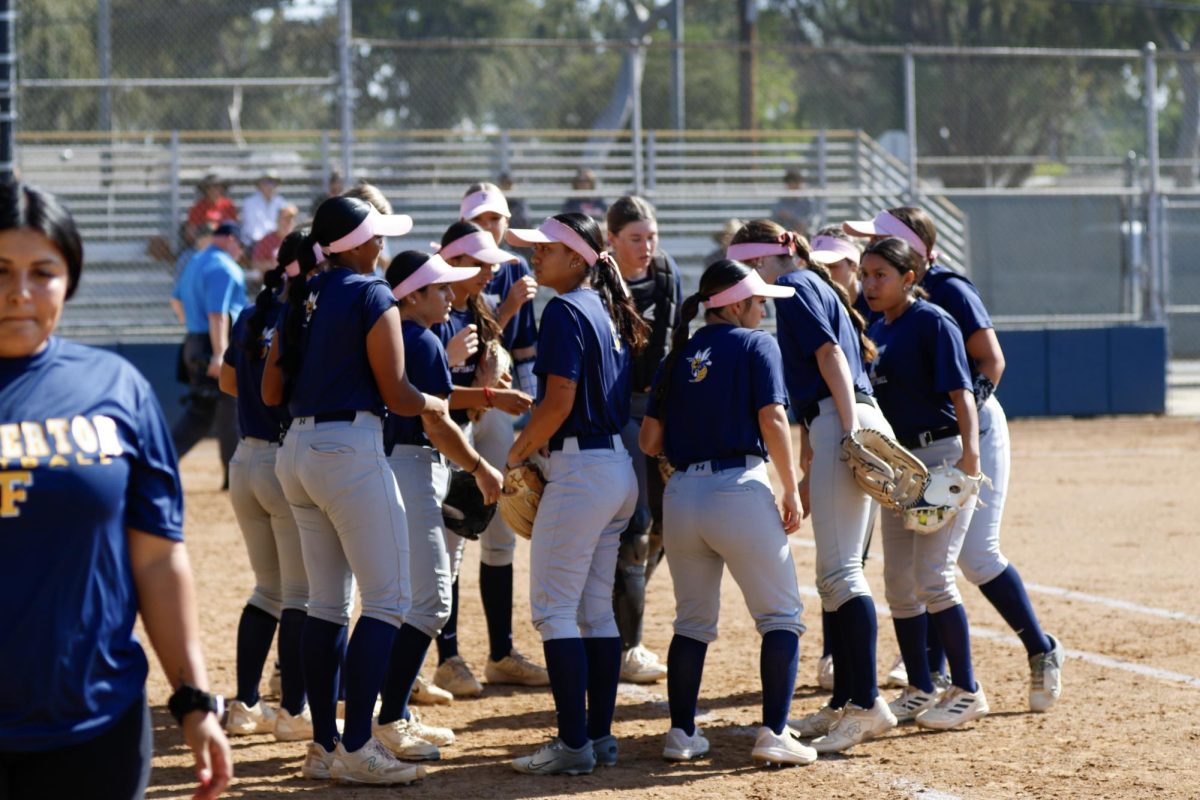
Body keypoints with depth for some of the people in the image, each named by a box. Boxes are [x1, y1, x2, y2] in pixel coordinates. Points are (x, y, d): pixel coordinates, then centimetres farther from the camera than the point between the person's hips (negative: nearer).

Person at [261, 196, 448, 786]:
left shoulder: (301, 298, 12)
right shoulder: (372, 295, -10)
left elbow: (271, 393, 14)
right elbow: (396, 396, -11)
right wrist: (436, 403, 9)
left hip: (297, 450, 8)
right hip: (351, 450, -8)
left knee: (327, 601, 13)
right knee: (387, 598, -4)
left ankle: (324, 747, 13)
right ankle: (357, 749, -11)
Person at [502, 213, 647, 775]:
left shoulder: (566, 311, -12)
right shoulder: (608, 309, 14)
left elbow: (559, 401, -18)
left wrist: (517, 454, -6)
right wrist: (541, 439, 14)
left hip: (581, 470, -9)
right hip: (620, 470, 9)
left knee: (554, 609, -6)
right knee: (596, 611, 12)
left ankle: (574, 744, -8)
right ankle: (600, 735, 14)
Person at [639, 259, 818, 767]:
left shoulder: (678, 357, 14)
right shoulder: (755, 345, 0)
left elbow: (650, 440, 9)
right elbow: (772, 421, -10)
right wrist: (791, 491, -4)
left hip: (681, 495, 5)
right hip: (740, 492, -5)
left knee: (693, 622, 17)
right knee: (781, 615, 3)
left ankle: (681, 734, 13)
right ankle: (774, 733, -8)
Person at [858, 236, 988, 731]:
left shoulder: (932, 323, -11)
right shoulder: (876, 331, 12)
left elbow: (961, 392, -20)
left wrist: (970, 453, -32)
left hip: (942, 456, -8)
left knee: (932, 576, -12)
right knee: (898, 582, 8)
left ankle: (967, 690, -4)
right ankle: (920, 691, 18)